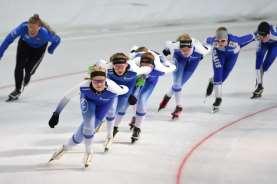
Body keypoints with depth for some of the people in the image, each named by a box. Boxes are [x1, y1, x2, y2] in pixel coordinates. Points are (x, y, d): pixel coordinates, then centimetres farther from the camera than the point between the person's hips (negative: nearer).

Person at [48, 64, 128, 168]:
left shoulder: (112, 88, -41)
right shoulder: (84, 86, -40)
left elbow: (125, 89, -18)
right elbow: (67, 96, -27)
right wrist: (56, 113, -28)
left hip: (104, 104, 1)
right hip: (88, 100, -1)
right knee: (89, 126, -22)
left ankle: (65, 148, 30)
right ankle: (89, 152, 8)